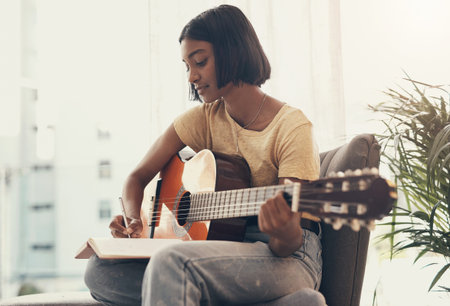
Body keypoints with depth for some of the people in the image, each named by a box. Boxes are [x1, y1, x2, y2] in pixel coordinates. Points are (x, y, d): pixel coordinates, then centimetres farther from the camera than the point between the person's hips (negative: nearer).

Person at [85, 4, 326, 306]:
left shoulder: (292, 127, -12)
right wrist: (135, 222, -10)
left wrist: (286, 234, -41)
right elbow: (138, 176, 11)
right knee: (101, 270, -13)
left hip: (288, 258, -8)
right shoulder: (204, 118, 7)